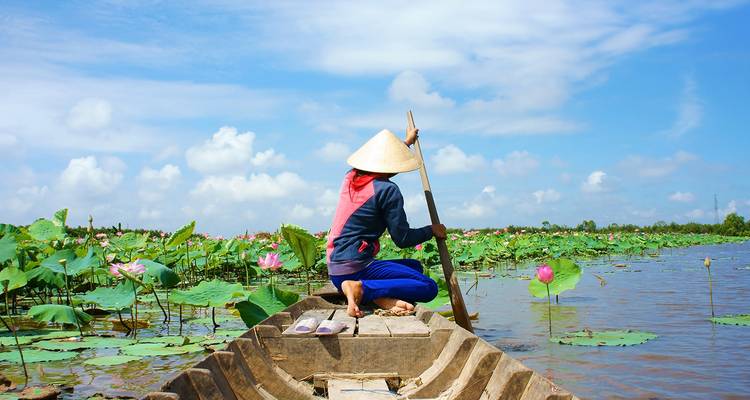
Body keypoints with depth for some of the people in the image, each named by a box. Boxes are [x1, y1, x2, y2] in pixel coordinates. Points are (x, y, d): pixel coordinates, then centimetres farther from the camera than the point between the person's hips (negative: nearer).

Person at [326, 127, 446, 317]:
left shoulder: (351, 177, 12)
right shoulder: (387, 190, -12)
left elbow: (379, 161, 35)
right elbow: (403, 239, -10)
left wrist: (406, 142, 51)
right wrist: (432, 230, 9)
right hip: (355, 269, -9)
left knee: (414, 266, 22)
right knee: (429, 288, -13)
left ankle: (382, 296, -7)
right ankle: (362, 288, -22)